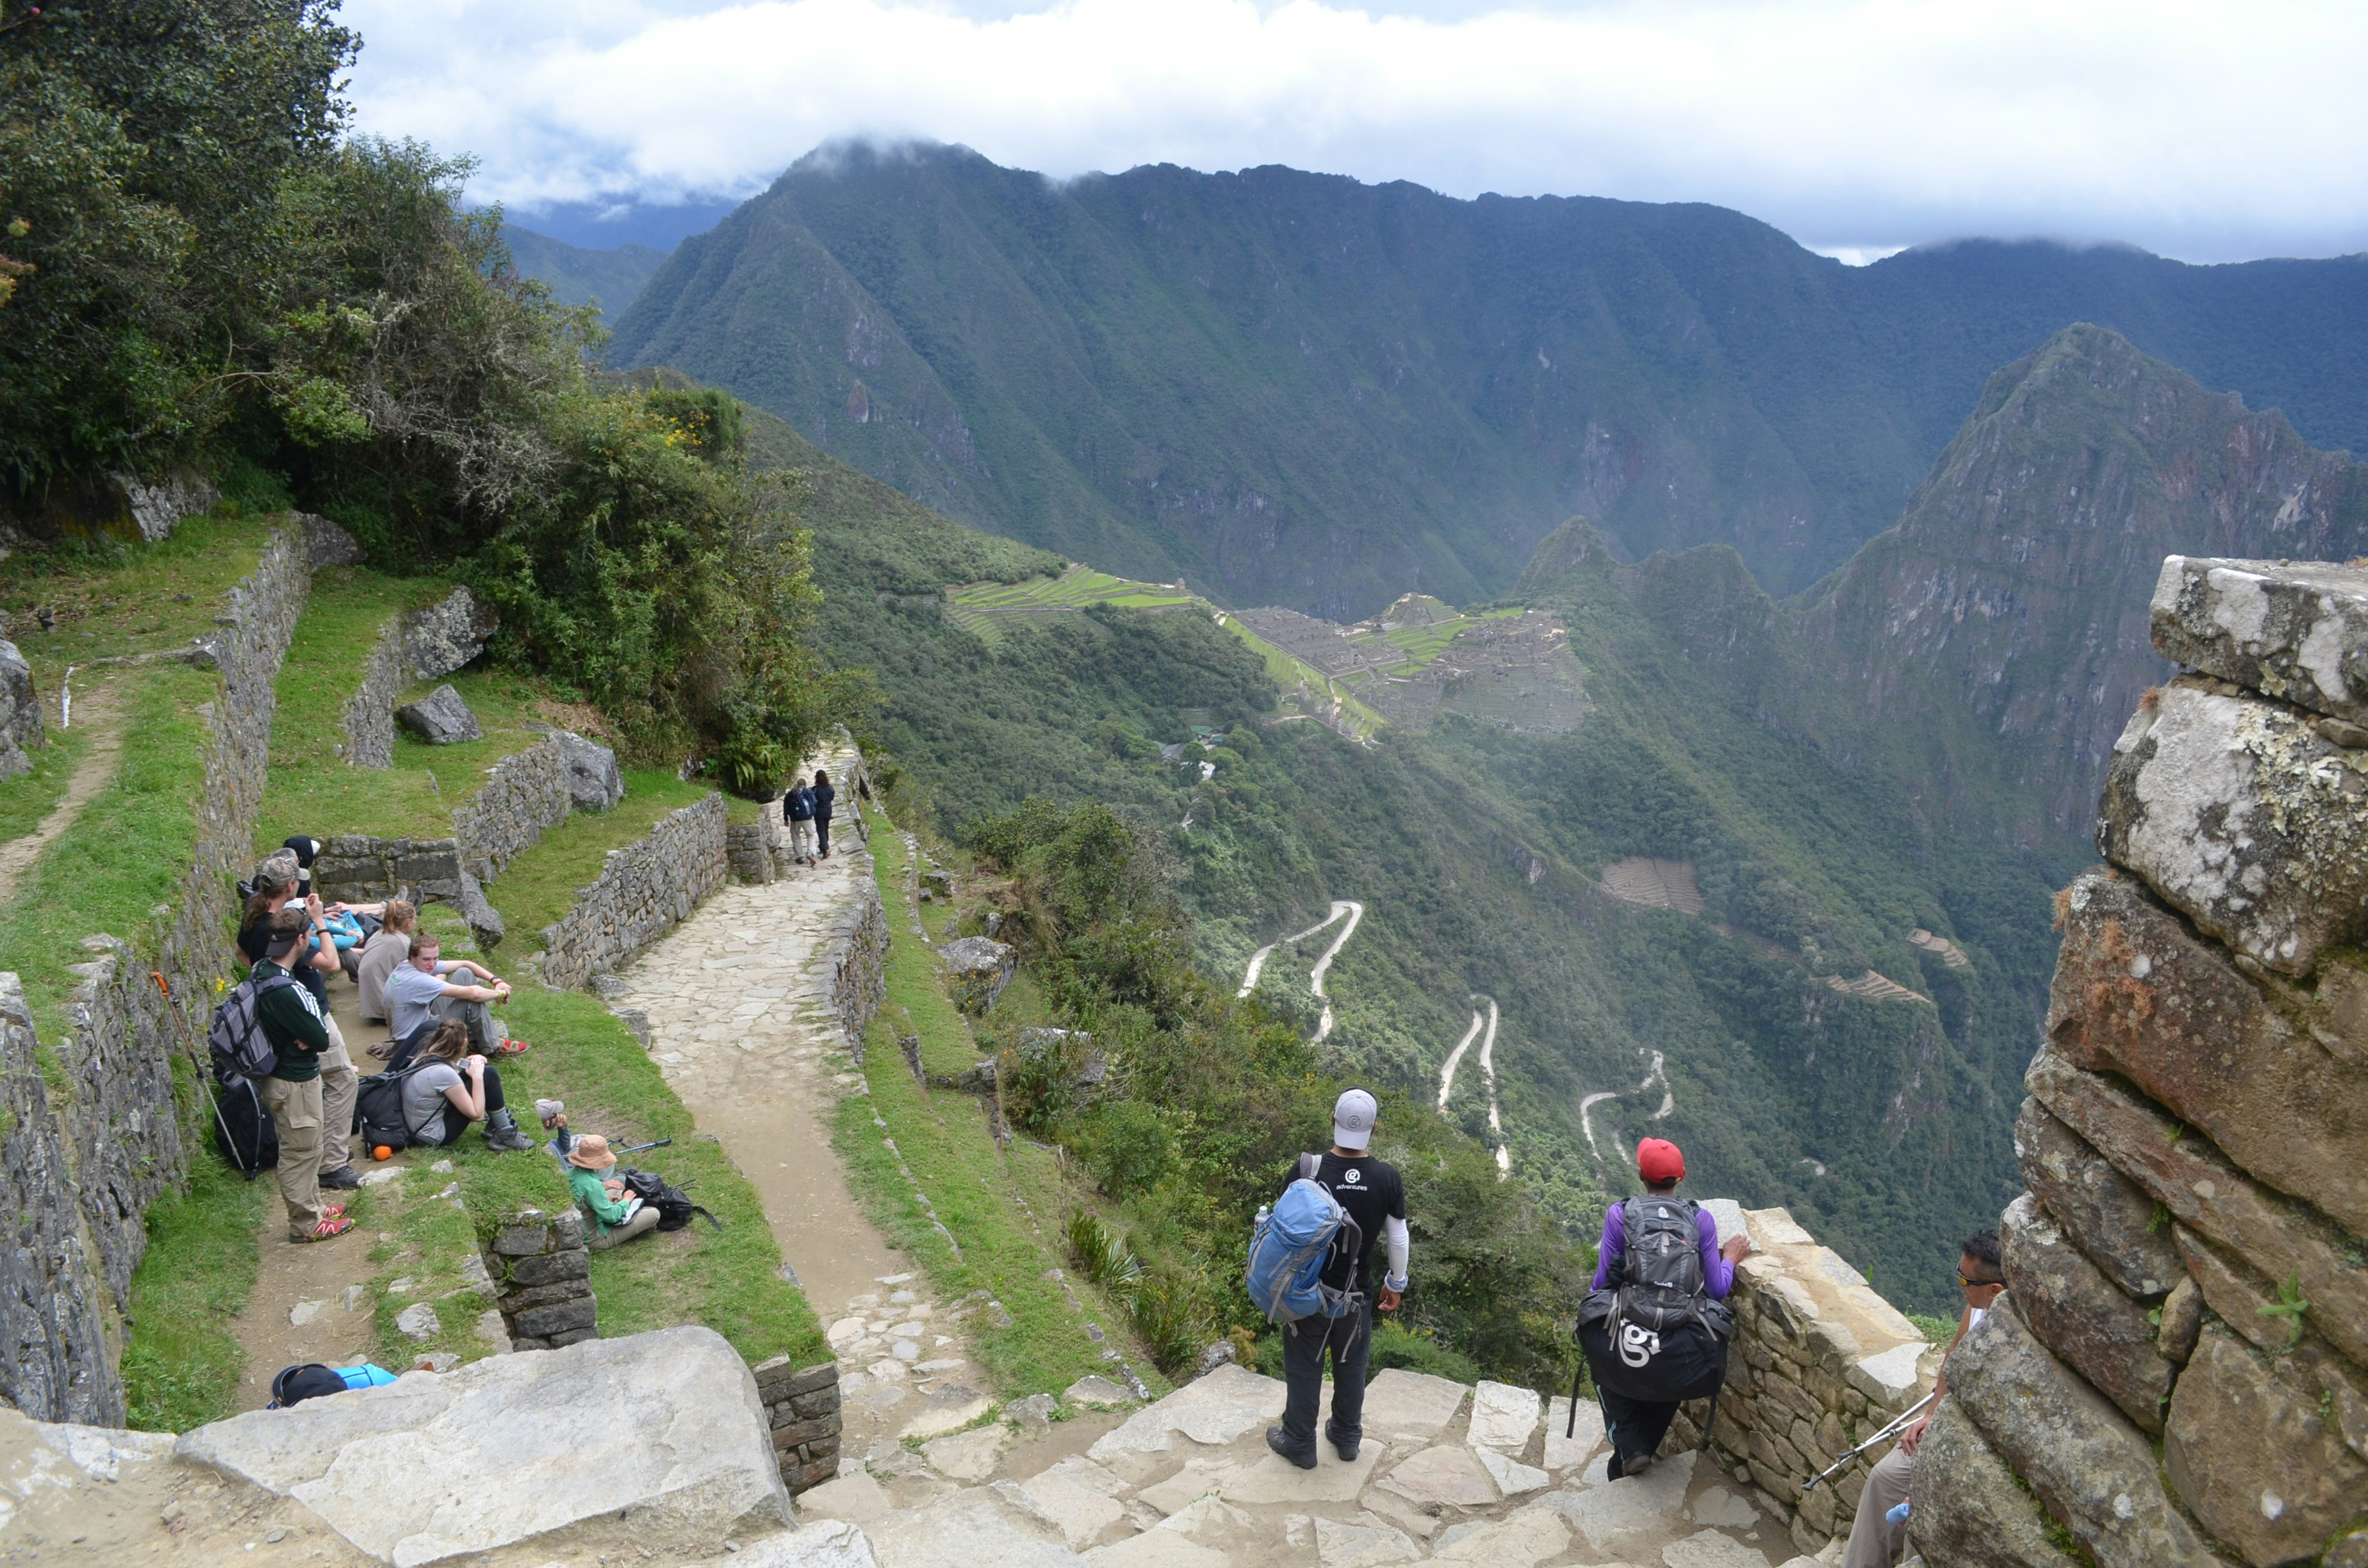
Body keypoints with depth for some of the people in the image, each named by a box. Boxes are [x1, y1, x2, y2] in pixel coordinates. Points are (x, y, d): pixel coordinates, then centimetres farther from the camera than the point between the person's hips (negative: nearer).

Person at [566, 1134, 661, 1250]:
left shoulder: (573, 1172, -9)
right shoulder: (591, 1185, -34)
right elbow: (611, 1216, -28)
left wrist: (602, 1187, 2)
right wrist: (626, 1201, -10)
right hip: (596, 1239, -9)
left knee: (621, 1181, 20)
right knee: (653, 1214, -10)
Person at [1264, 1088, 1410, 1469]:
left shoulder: (1305, 1172, -20)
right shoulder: (1387, 1178, -15)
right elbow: (1397, 1239, -5)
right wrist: (1396, 1284, 12)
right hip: (1357, 1295, 2)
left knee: (1303, 1370, 16)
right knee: (1351, 1368, 22)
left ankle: (1299, 1444, 32)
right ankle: (1347, 1437, 40)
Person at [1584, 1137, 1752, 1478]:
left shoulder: (1619, 1214, 2)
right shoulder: (1701, 1219, 6)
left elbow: (1602, 1283, 3)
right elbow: (1717, 1290, 5)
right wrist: (1730, 1258, 25)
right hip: (1685, 1358, 2)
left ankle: (1629, 1448, 17)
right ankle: (1643, 1448, 29)